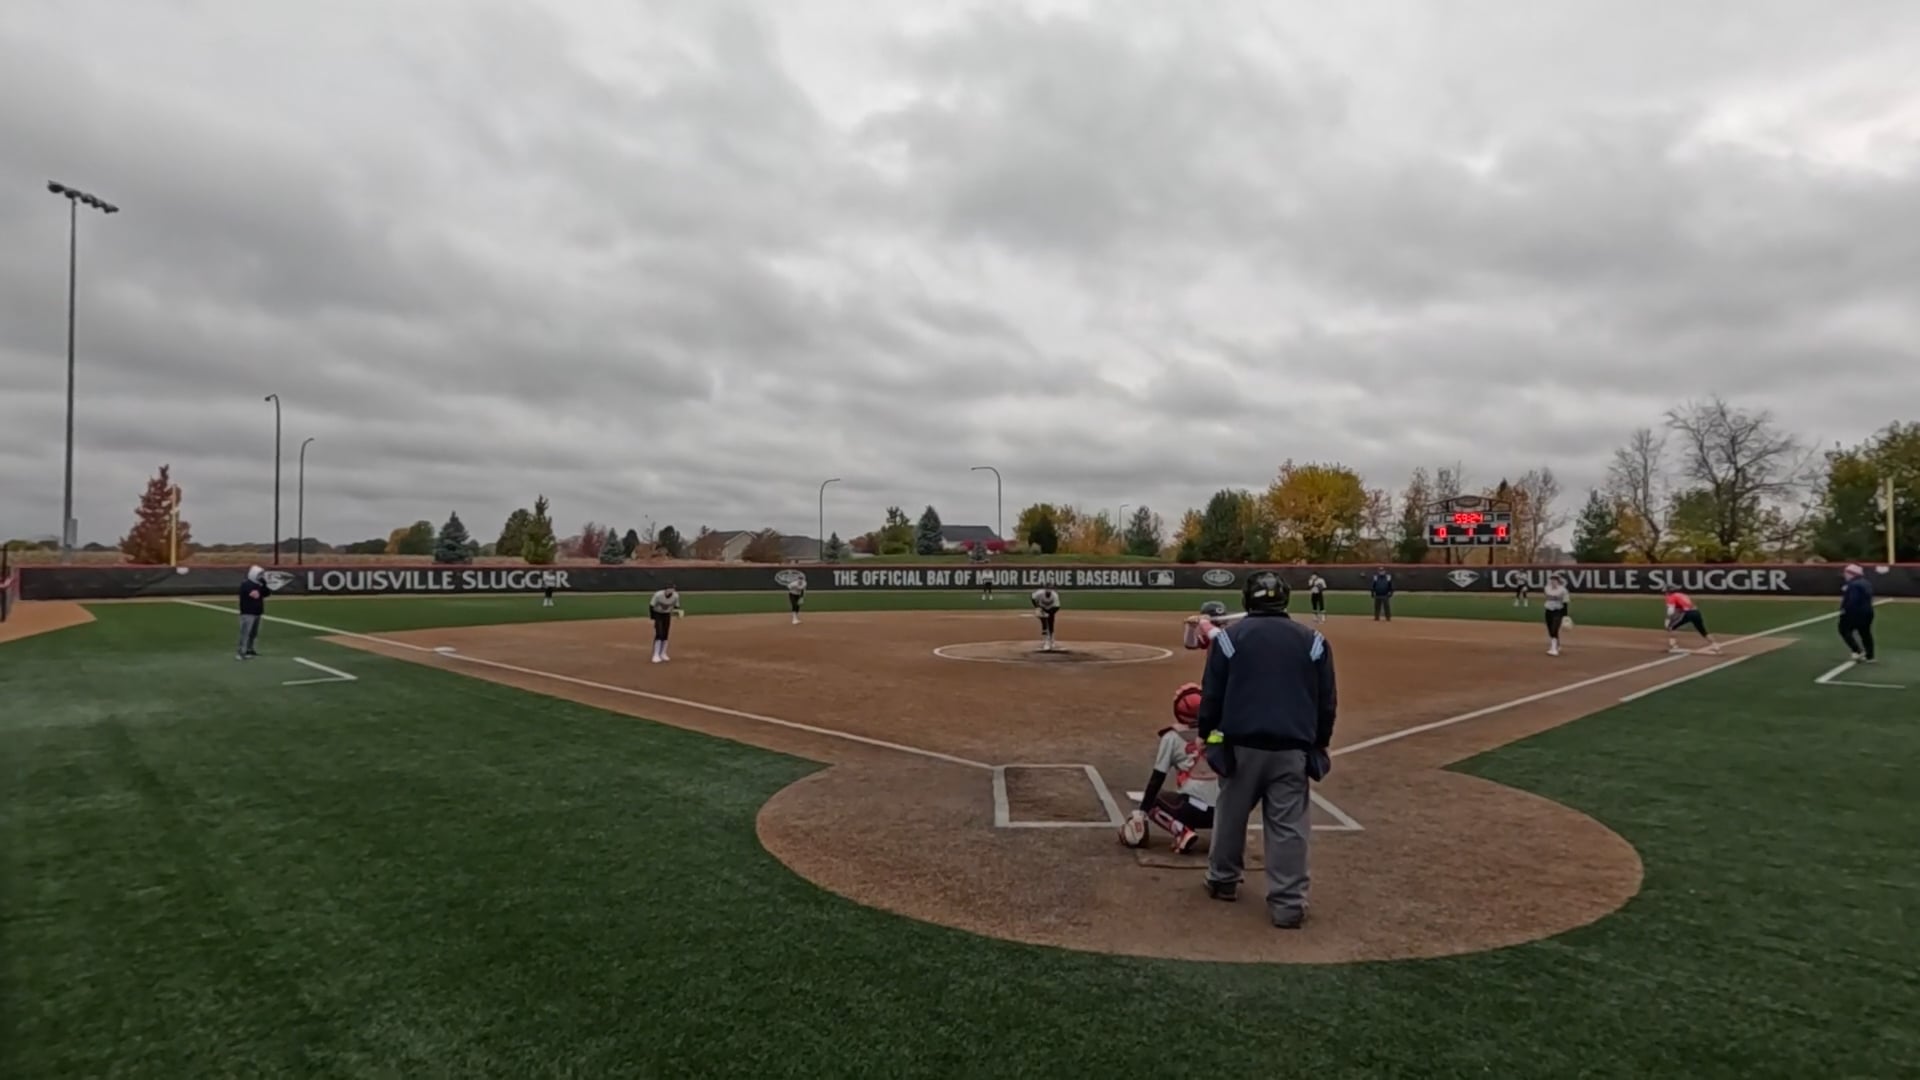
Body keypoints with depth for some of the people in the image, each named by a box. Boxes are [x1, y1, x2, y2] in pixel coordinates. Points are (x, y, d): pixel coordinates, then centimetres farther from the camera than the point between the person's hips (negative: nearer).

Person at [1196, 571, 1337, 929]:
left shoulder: (1229, 637, -1)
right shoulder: (1312, 641, 5)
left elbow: (1211, 695, 0)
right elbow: (1326, 702, 7)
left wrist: (1206, 736, 11)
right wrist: (1319, 744, 17)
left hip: (1241, 743, 0)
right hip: (1293, 748, 1)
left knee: (1231, 814, 16)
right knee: (1288, 826, 4)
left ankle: (1223, 880, 31)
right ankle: (1288, 904, 5)